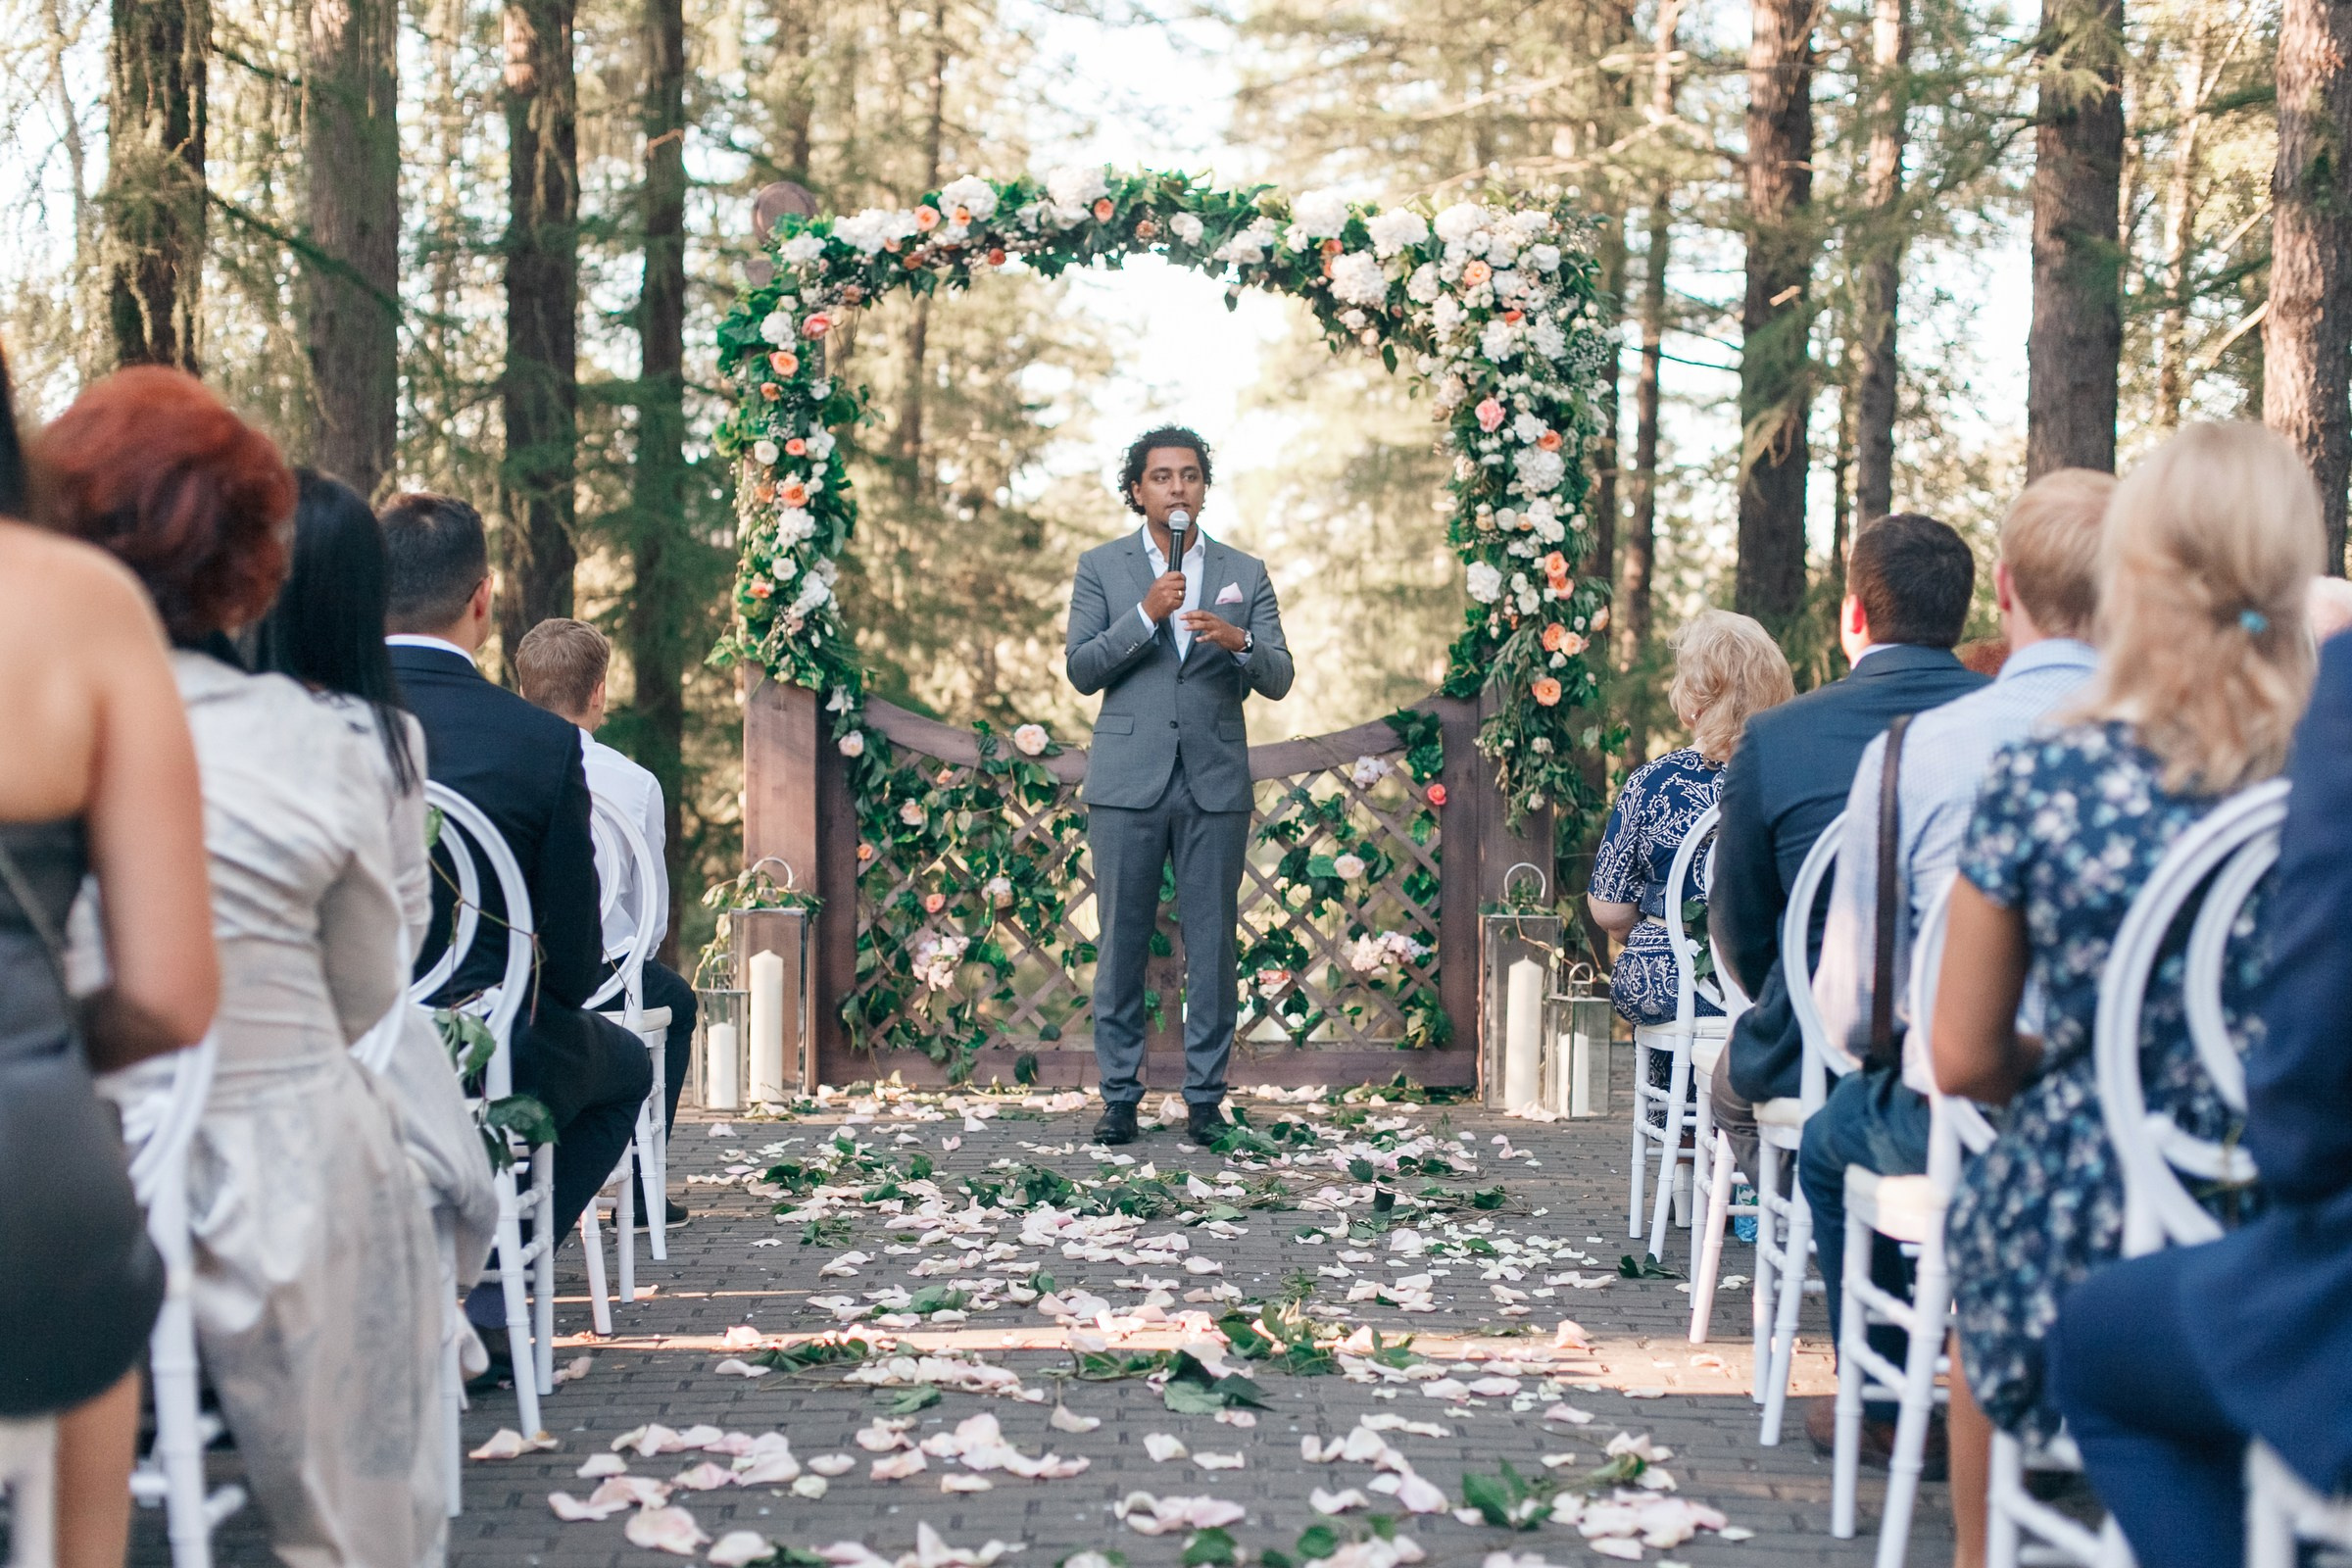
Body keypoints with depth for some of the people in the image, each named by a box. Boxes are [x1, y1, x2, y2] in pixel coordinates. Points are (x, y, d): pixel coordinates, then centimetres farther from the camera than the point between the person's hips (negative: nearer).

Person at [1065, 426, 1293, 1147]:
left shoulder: (1245, 572, 10)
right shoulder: (1101, 567, 7)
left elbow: (1278, 679, 3)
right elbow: (1081, 670, -2)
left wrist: (1238, 641, -18)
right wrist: (1146, 615, -15)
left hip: (1215, 783, 1)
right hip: (1128, 783, -1)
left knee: (1212, 946, 2)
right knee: (1122, 944, 2)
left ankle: (1205, 1097, 10)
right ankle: (1119, 1095, 11)